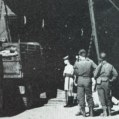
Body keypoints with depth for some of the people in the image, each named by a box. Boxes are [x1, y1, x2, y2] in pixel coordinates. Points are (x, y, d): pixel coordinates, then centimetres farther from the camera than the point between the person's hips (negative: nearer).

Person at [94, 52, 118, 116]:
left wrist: (97, 79, 9)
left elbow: (95, 75, -11)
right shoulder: (110, 65, 0)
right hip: (107, 82, 3)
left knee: (102, 98, 2)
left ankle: (105, 112, -2)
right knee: (108, 97, 15)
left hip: (99, 83, -3)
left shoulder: (99, 66, -11)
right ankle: (109, 111, 19)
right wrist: (111, 80, 9)